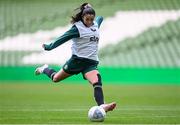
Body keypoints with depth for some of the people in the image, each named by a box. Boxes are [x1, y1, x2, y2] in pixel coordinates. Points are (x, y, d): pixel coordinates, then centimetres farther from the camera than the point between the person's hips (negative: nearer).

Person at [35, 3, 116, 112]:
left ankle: (102, 106, -40)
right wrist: (49, 47, -6)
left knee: (97, 82, -24)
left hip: (92, 63, 4)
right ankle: (45, 69, 44)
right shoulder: (78, 28, -9)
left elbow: (100, 18, 35)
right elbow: (63, 38, -8)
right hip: (78, 60, -4)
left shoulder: (96, 24, 11)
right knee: (56, 78, 11)